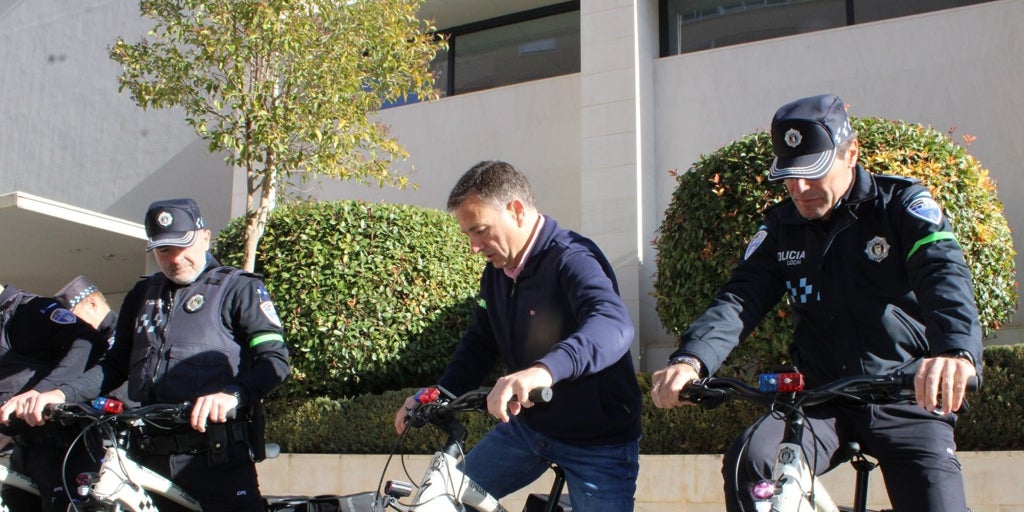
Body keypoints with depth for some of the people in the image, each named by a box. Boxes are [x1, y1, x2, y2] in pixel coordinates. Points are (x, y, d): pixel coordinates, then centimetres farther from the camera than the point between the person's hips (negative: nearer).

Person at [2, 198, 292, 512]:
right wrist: (60, 395, 1)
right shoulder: (142, 295, 20)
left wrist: (232, 394, -29)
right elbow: (116, 365, 19)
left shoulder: (239, 288, 1)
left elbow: (275, 359, -9)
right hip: (150, 460, 5)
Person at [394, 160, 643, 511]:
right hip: (527, 424, 7)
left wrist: (545, 370, -61)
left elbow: (613, 324, -43)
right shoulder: (497, 271, 1)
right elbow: (480, 343, 10)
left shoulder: (572, 259, -25)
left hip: (597, 442, -7)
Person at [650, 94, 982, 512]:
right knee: (749, 462, -25)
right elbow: (740, 297, -9)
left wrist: (957, 351, -47)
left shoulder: (902, 205, -5)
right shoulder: (782, 226, 5)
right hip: (821, 398, 2)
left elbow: (944, 273, -24)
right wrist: (691, 358, -31)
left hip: (905, 399, -1)